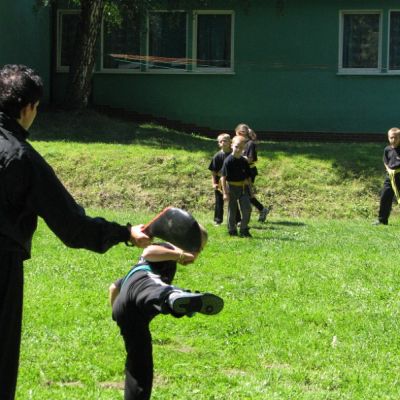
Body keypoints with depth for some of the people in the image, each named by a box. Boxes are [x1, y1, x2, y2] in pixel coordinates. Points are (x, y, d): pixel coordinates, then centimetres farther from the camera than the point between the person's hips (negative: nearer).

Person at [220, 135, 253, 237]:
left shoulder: (244, 161, 4)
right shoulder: (228, 161, -12)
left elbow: (248, 177, 12)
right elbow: (223, 177, -13)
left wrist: (250, 190, 12)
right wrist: (225, 192, -16)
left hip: (243, 187, 4)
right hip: (232, 188, -4)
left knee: (247, 208, -4)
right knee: (232, 210, 6)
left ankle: (244, 230, 8)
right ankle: (232, 231, 19)